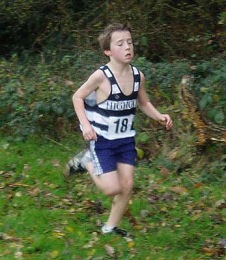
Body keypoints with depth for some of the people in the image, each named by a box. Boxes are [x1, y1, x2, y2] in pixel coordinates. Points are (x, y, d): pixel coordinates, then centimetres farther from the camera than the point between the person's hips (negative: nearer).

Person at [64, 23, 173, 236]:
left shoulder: (138, 76, -4)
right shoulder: (101, 76, -21)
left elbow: (143, 103, 12)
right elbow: (78, 97, -9)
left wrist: (159, 116, -6)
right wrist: (85, 124, -21)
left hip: (126, 139, 6)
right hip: (102, 140, -5)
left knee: (127, 186, 4)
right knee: (112, 189, -7)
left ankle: (111, 227, 24)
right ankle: (86, 161, 18)